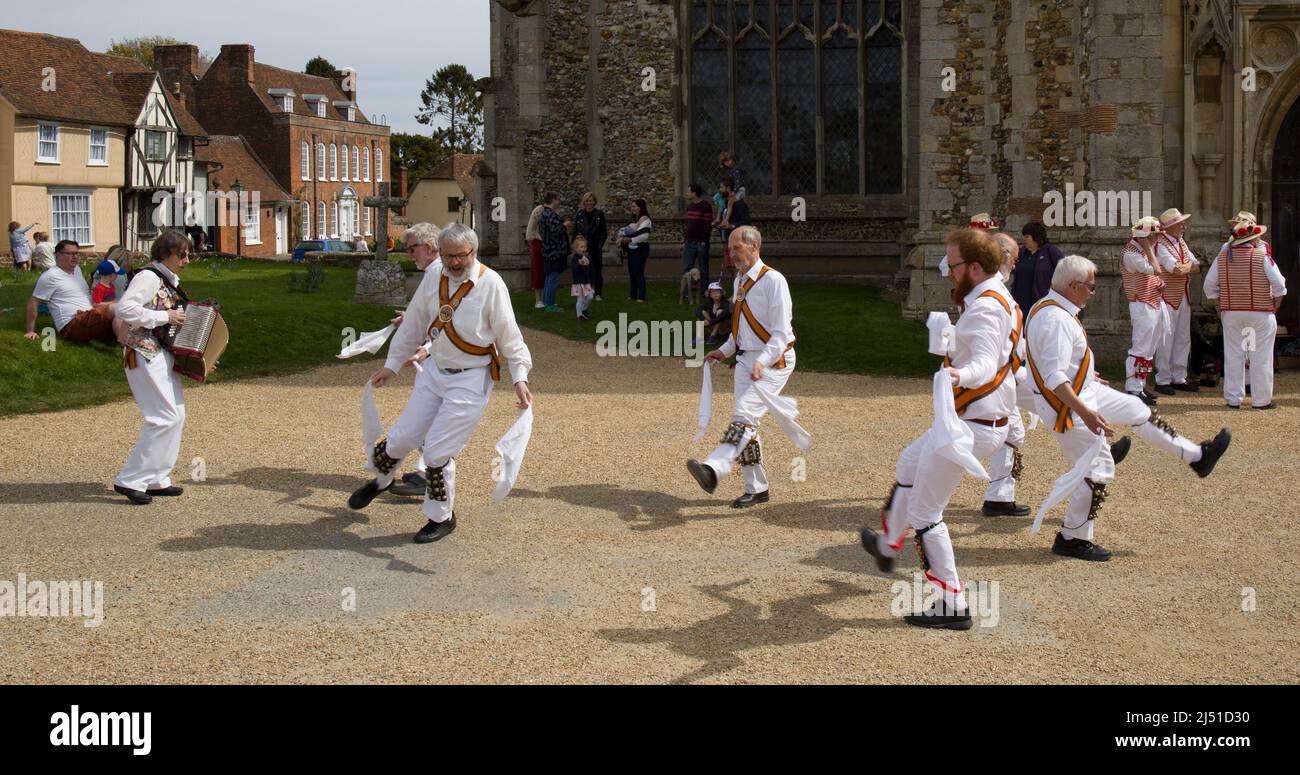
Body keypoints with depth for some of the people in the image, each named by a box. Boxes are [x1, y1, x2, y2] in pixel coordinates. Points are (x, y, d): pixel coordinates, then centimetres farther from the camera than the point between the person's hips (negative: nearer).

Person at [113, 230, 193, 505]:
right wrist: (165, 317, -20)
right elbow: (125, 309, -25)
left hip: (164, 355, 10)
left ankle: (156, 479, 16)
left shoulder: (170, 281, 17)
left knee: (175, 416, 9)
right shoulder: (149, 277, -12)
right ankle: (131, 480, -8)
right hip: (145, 355, -10)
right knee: (165, 417, -13)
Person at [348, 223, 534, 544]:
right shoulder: (434, 275, -2)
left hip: (471, 379, -5)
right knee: (402, 437, 9)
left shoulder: (491, 284, -16)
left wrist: (519, 378, -17)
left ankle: (441, 517, 16)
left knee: (438, 451, -7)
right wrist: (392, 365, 16)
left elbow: (509, 336, -10)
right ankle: (380, 480, 42)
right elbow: (414, 324, 10)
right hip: (435, 370, 5)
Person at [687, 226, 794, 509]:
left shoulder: (773, 281, -14)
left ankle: (713, 470, -40)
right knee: (743, 418, 7)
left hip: (773, 361, -9)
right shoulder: (739, 281, 13)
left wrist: (762, 362, -30)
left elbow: (781, 332, -19)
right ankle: (756, 488, 16)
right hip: (746, 359, 9)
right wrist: (724, 351, 14)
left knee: (745, 414, -22)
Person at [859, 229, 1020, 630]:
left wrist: (960, 377, -63)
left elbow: (986, 363, -41)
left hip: (969, 427, -11)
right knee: (909, 465, 31)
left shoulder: (983, 307, -23)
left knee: (924, 512, -3)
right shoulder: (1000, 299, 11)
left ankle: (952, 606, 1)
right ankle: (887, 544, 52)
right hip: (988, 421, 11)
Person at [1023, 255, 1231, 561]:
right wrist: (1085, 413, -36)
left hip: (1083, 391, 11)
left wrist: (1085, 374, 31)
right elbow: (1054, 379, -34)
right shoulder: (1056, 320, -28)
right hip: (1068, 406, -11)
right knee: (1098, 471, -2)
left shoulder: (1046, 308, 5)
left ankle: (1196, 456, 37)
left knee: (1137, 410, 20)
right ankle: (1071, 539, 12)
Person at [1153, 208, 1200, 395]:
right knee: (1165, 339, -5)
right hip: (1167, 298, -9)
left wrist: (1184, 268, -11)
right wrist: (1191, 266, -3)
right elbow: (1177, 269, -23)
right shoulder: (1161, 245, -14)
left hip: (1184, 297, 9)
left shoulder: (1181, 243, 14)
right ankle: (1163, 381, 1)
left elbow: (1197, 267, 9)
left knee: (1183, 339, 11)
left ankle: (1179, 378, 18)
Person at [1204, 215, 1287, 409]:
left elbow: (1210, 285, 4)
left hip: (1231, 313, 3)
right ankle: (1261, 399, 9)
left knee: (1233, 356, 9)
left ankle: (1233, 399, 12)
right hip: (1261, 313, -3)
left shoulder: (1223, 256, 0)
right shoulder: (1262, 256, -9)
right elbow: (1279, 285, -10)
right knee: (1261, 357, 5)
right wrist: (1275, 307, 3)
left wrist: (1220, 306, 13)